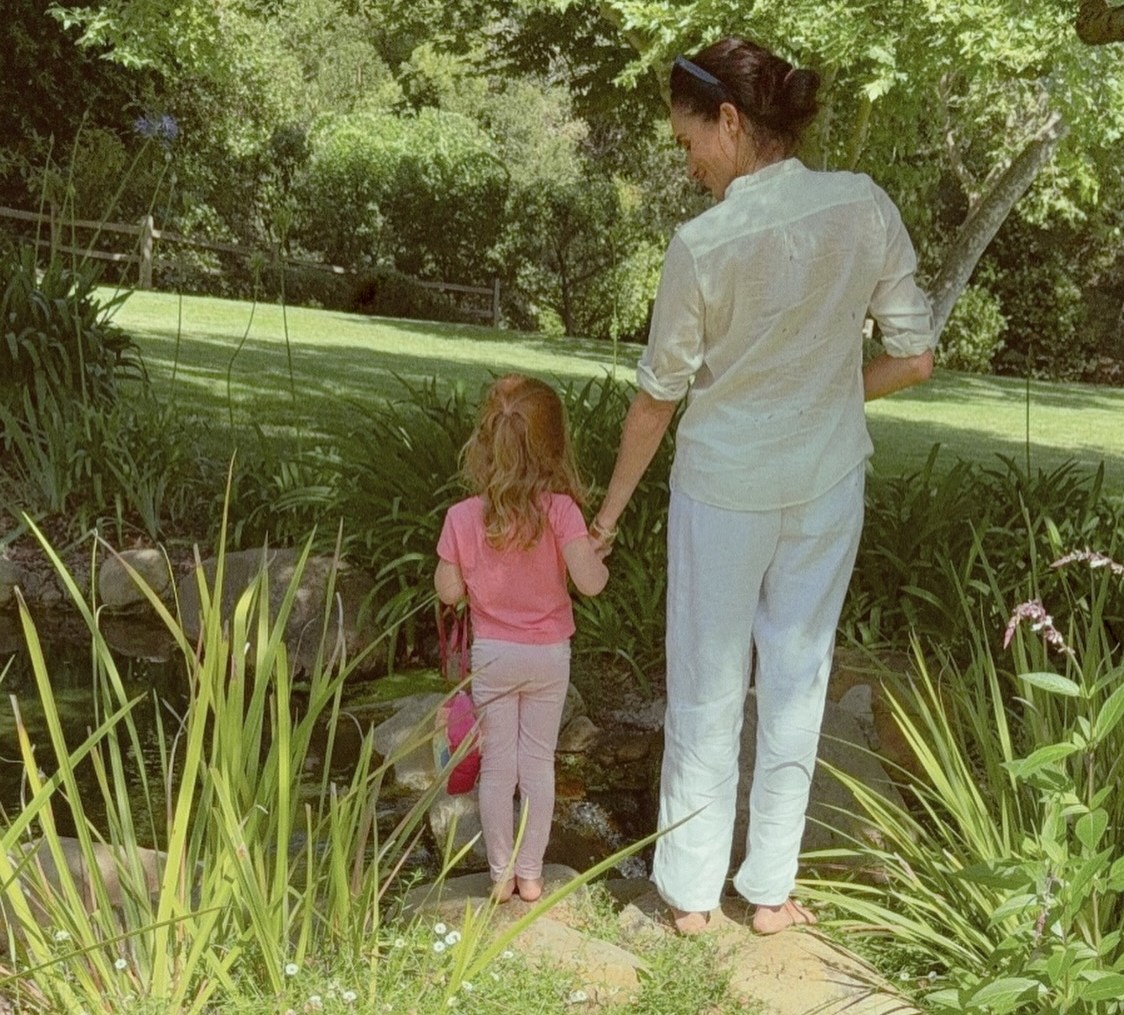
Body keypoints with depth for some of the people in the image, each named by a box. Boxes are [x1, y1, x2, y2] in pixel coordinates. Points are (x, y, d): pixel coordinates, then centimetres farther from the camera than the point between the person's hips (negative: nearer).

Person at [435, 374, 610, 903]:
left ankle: (502, 874, 22)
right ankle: (530, 873, 22)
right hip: (549, 656, 0)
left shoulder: (462, 517, -14)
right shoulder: (559, 511, -20)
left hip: (492, 655, 1)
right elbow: (589, 581, -24)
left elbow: (449, 591, -7)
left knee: (496, 767, 13)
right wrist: (600, 559, -3)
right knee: (538, 764, 13)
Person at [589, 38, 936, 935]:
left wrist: (610, 509, 5)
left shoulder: (701, 244, -17)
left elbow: (658, 397, -8)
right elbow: (915, 360, -5)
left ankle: (691, 889, 25)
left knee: (708, 687, 12)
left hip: (723, 487, -3)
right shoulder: (865, 206, -9)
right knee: (796, 677, 15)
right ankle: (772, 888, 27)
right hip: (829, 482, 3)